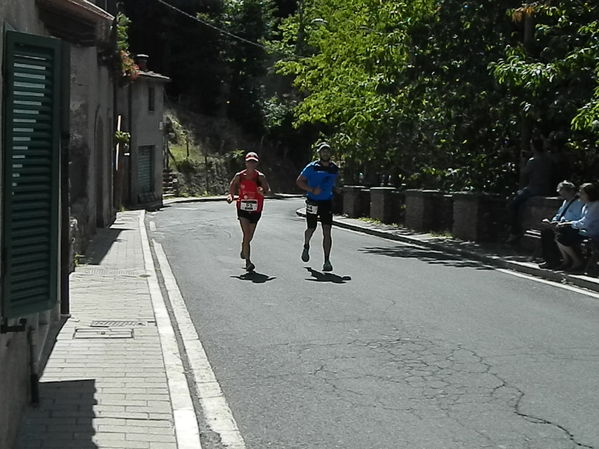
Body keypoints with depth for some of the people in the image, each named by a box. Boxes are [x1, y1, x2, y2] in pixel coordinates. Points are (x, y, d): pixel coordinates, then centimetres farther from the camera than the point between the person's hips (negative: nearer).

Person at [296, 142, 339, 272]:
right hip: (312, 202, -2)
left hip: (327, 202, 2)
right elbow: (299, 181, -6)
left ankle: (327, 261, -9)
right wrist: (312, 190, -17)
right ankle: (306, 246, 47)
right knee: (311, 229, 12)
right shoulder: (311, 167, -7)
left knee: (327, 232, -9)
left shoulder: (334, 169, 5)